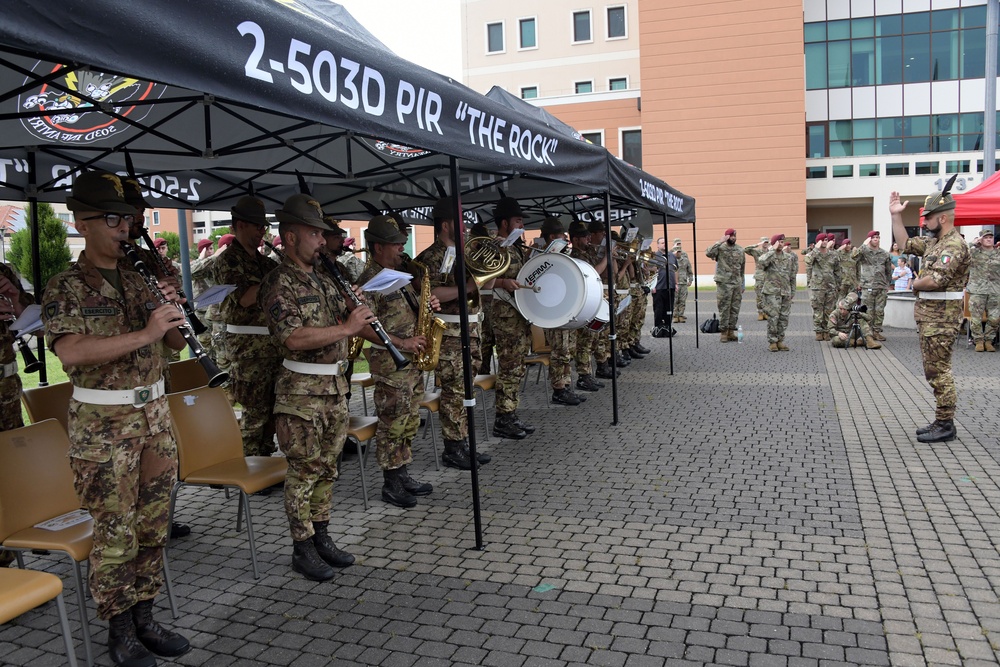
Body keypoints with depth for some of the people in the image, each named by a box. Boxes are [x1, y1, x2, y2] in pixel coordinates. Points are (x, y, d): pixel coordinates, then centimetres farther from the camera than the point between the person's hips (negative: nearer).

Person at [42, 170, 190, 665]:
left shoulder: (140, 281, 10)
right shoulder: (65, 288, -6)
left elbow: (175, 344, 13)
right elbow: (71, 351, -23)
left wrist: (172, 312, -8)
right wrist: (144, 334, -29)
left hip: (154, 414, 6)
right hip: (103, 424, -5)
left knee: (153, 526, 11)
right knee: (115, 533, 2)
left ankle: (144, 619, 25)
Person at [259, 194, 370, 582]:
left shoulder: (324, 280, 13)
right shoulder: (278, 284, -12)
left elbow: (344, 324, 19)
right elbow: (294, 338, -25)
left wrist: (357, 307, -2)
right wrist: (346, 327, -22)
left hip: (335, 386, 8)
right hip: (301, 391, -8)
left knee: (327, 467, 15)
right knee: (304, 472, 1)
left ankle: (322, 538, 27)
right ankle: (302, 550, 13)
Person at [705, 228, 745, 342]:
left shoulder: (740, 250, 11)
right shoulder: (720, 248, -4)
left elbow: (742, 268, 17)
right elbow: (708, 253, -25)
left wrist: (742, 284, 15)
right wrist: (720, 242, -24)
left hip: (737, 283, 5)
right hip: (723, 283, -5)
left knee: (735, 309, 8)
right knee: (724, 309, -2)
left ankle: (731, 331, 17)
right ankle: (723, 331, 6)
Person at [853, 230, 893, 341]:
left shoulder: (885, 254, 12)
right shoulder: (864, 251, 2)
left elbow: (888, 270, 18)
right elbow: (853, 256, -20)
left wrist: (887, 285, 13)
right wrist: (864, 245, -18)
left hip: (882, 287, 3)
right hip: (868, 287, -3)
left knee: (880, 311, 4)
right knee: (868, 311, -2)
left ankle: (877, 331, 12)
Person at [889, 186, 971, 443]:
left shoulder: (955, 245, -17)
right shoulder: (934, 241, 12)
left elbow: (934, 280, -27)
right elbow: (905, 243, 24)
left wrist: (916, 284, -7)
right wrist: (896, 216, 16)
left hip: (941, 316, -10)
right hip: (928, 314, 10)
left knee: (939, 371, -5)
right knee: (934, 370, 14)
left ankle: (945, 426, 2)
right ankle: (941, 421, 22)